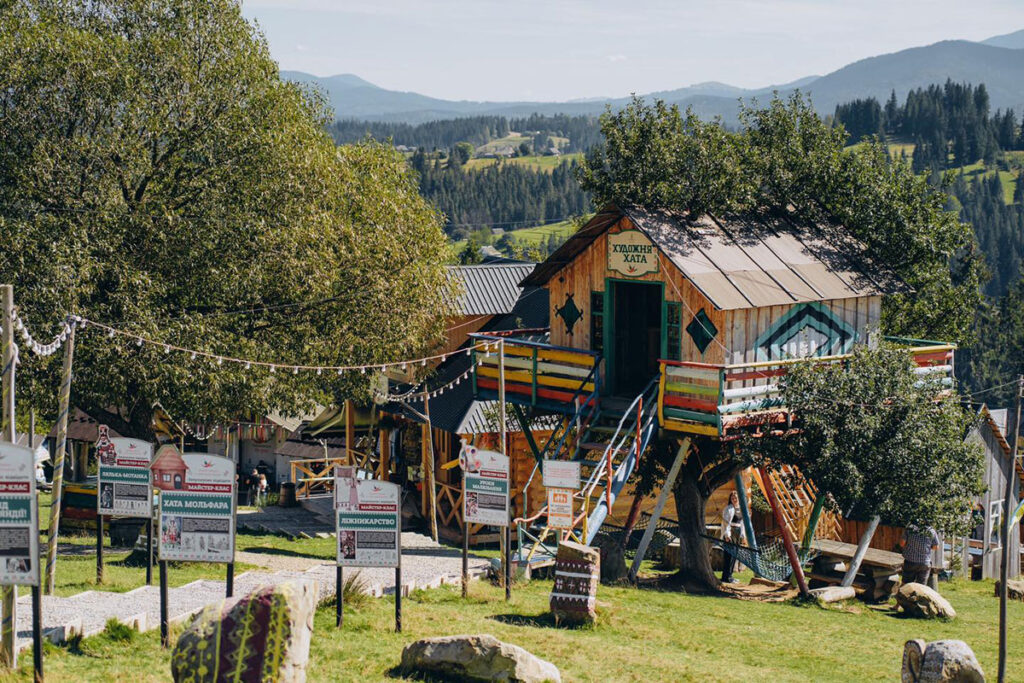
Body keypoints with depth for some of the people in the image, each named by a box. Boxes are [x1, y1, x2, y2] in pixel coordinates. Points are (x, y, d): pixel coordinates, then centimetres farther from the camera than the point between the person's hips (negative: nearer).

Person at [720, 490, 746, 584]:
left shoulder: (741, 509, 16)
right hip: (730, 534, -8)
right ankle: (726, 577, -9)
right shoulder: (729, 509, -9)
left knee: (734, 555, 10)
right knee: (729, 556, -10)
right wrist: (727, 534, -21)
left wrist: (743, 534, 19)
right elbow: (726, 522, -14)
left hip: (737, 534, 8)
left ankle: (729, 576, 17)